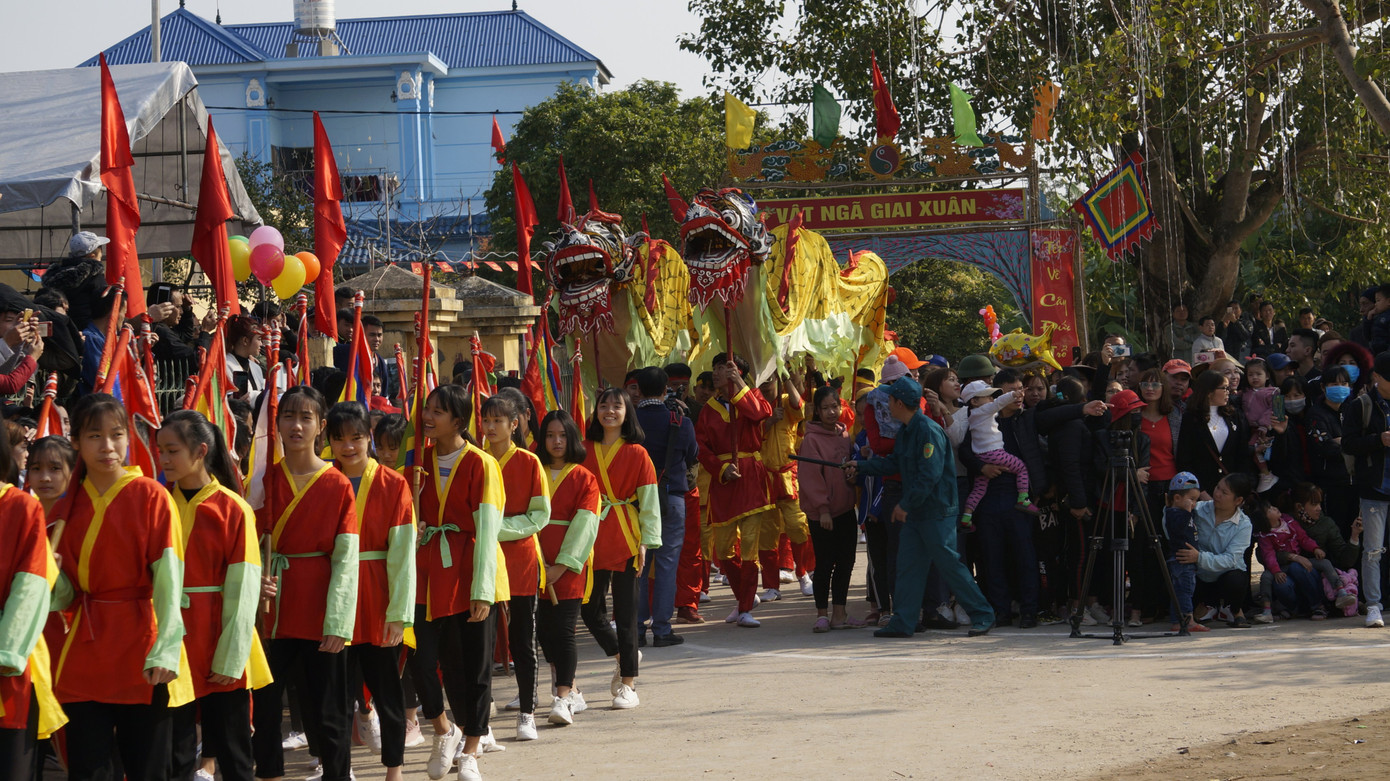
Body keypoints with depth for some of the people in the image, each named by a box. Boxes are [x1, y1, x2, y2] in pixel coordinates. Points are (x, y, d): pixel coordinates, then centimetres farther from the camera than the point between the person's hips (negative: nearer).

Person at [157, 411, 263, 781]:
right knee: (173, 751, 8)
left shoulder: (233, 510, -7)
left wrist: (230, 659, -12)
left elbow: (242, 591, -8)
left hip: (218, 647, -3)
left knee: (232, 749, 6)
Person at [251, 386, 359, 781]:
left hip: (319, 615, -3)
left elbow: (346, 559, -6)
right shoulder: (264, 479, 5)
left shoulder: (338, 486, -3)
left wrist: (338, 622, -14)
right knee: (262, 704, 5)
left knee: (326, 711, 3)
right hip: (272, 611, 3)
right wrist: (254, 579, -15)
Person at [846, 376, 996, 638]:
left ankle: (982, 615, 4)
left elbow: (929, 475, -23)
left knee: (949, 565, -5)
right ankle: (903, 622, 10)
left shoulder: (929, 432, -18)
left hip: (936, 513, -10)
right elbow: (896, 463, 24)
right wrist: (861, 466, 26)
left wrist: (905, 504, -19)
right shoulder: (906, 431, 13)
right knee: (908, 566, 7)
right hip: (914, 513, 10)